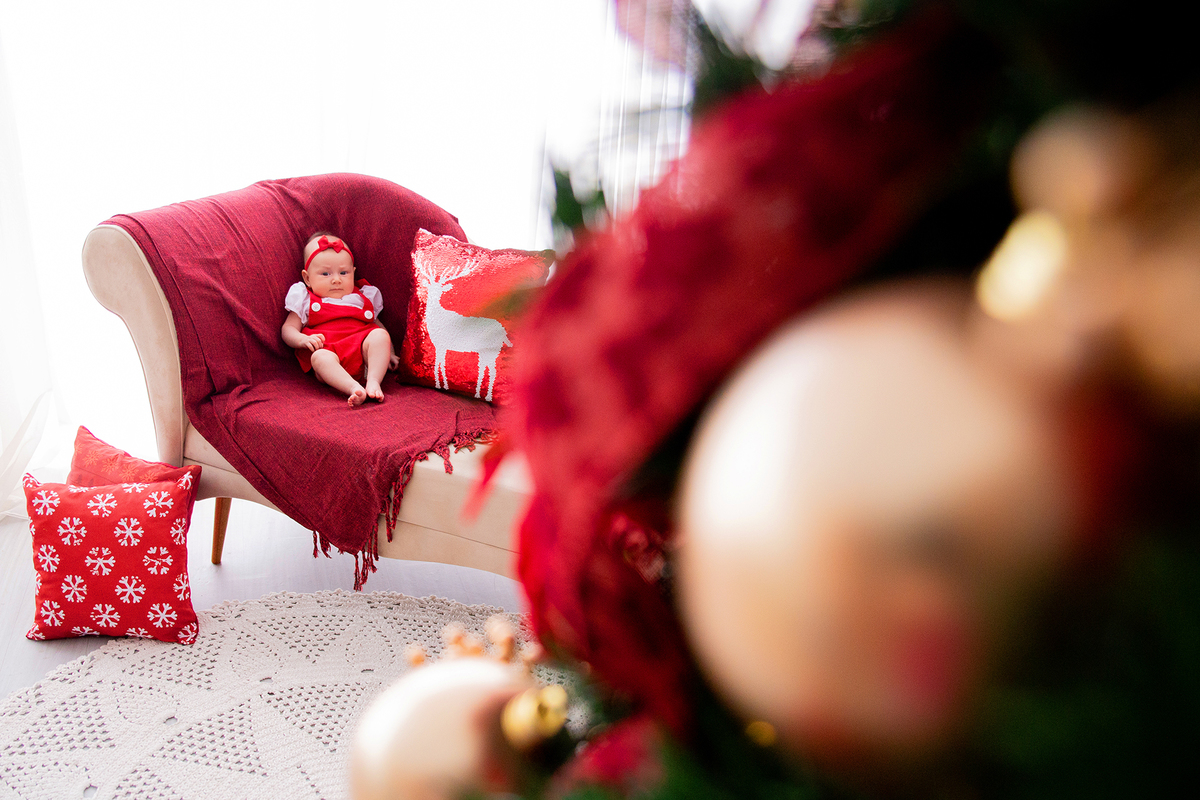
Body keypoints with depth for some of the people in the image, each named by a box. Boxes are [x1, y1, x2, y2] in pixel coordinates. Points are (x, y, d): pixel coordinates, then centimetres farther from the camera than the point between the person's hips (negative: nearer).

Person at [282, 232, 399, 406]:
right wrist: (303, 340, -9)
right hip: (329, 350, -2)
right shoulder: (306, 301, 19)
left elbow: (377, 324, 32)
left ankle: (373, 382, -37)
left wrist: (388, 352, 16)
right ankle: (354, 389, -54)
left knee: (380, 335, -26)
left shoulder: (362, 297, 27)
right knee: (320, 357, -36)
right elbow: (288, 329, 15)